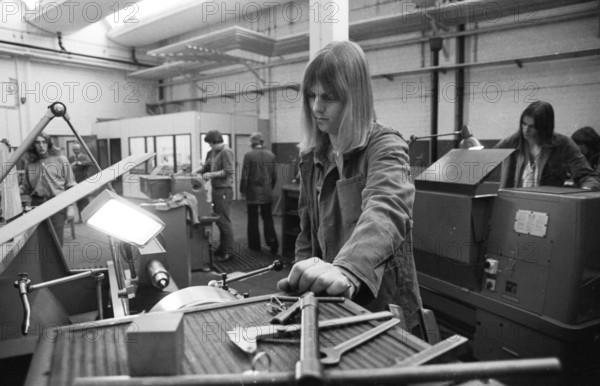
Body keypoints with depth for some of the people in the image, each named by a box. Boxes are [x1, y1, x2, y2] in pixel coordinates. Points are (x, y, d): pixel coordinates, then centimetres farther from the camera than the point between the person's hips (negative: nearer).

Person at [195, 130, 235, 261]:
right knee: (218, 220, 16)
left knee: (224, 221, -4)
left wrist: (211, 174, -15)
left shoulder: (226, 152, -12)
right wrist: (196, 172, 9)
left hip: (224, 190, -9)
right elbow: (206, 166, 22)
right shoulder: (213, 152, 13)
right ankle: (222, 247, 28)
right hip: (216, 190, 9)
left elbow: (228, 171, -19)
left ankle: (228, 252, 5)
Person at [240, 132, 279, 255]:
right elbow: (274, 176, 6)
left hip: (253, 192, -3)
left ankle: (255, 245, 15)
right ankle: (272, 241, -2)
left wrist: (242, 190, 3)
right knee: (268, 218, 9)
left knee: (253, 219, 8)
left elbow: (244, 175, -9)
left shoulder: (249, 155, -11)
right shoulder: (271, 155, 1)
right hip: (267, 193, 3)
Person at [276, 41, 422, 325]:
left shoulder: (385, 147, -16)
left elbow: (386, 212, -36)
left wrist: (346, 270, -53)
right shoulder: (312, 157, 3)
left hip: (380, 305, -5)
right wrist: (302, 277, -2)